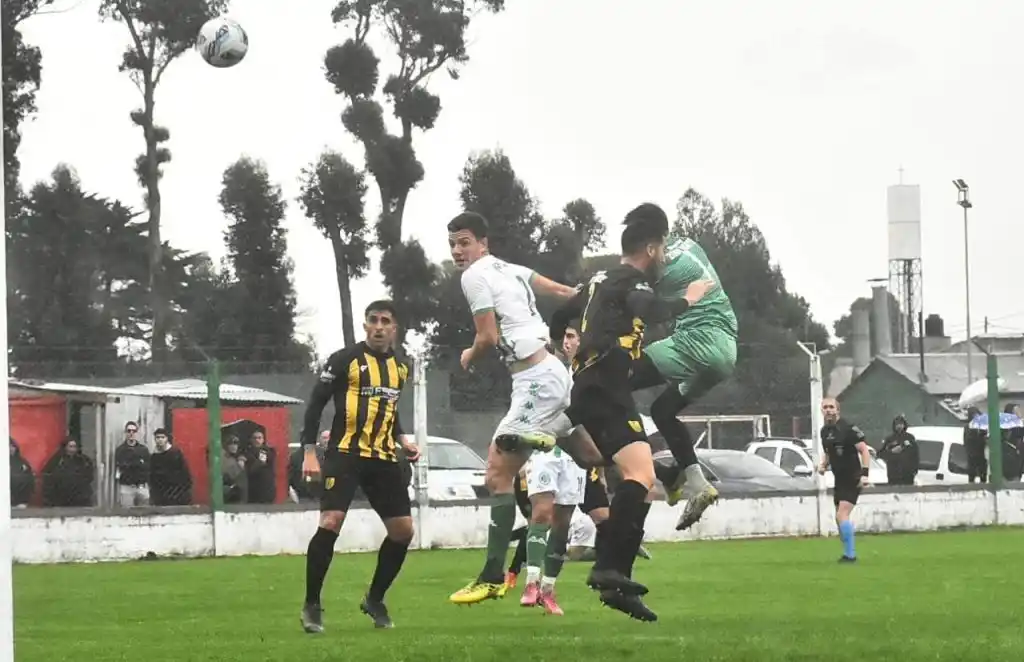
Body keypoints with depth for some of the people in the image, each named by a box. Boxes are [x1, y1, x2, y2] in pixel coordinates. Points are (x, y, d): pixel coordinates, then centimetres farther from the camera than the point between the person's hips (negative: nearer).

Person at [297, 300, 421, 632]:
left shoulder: (399, 367, 13)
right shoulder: (345, 360, -5)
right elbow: (315, 405, -5)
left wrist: (402, 440, 12)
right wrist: (309, 453, -12)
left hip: (384, 459, 6)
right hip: (345, 455, -6)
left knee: (403, 530, 2)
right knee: (330, 524, -18)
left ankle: (375, 600, 21)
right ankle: (311, 605, -6)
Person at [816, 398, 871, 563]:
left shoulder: (848, 428, -15)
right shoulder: (825, 431, 9)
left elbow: (864, 450, -15)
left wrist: (864, 474, -24)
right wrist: (823, 464, 3)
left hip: (852, 479, -8)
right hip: (839, 479, 8)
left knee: (842, 515, -17)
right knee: (840, 517, 12)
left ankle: (849, 554, -13)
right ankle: (849, 553, 23)